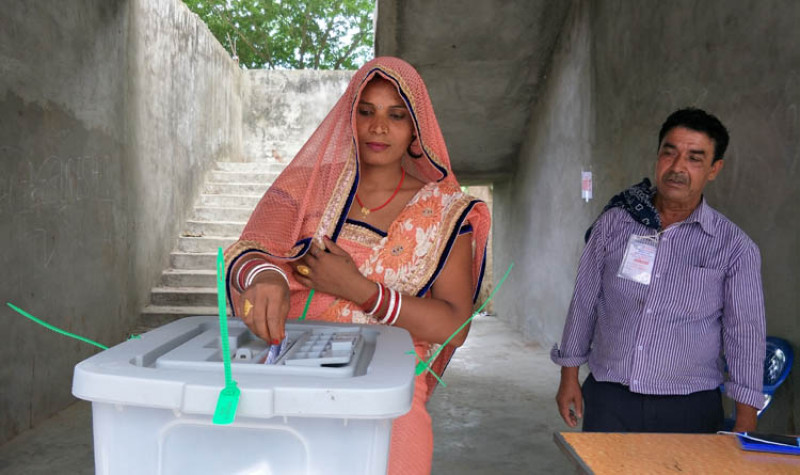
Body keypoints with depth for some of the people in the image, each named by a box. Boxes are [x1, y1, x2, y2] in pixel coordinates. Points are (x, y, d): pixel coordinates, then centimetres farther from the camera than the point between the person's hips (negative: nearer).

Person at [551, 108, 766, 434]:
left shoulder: (734, 247, -3)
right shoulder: (614, 223, 1)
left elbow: (745, 334, -1)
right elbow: (584, 302, 6)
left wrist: (745, 421, -5)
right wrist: (569, 376, 8)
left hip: (688, 407, -1)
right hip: (608, 400, 1)